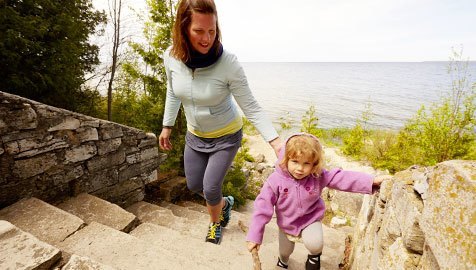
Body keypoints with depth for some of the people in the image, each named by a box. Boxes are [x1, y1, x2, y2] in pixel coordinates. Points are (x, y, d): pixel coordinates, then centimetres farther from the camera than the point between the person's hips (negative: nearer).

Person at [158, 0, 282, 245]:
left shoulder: (228, 63, -30)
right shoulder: (171, 57, -17)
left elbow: (251, 108, -25)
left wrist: (276, 142, -34)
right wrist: (167, 127, 9)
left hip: (226, 136, -4)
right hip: (195, 135, 5)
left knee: (210, 188, 1)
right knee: (194, 185, 18)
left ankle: (215, 224, 40)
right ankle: (224, 204, 52)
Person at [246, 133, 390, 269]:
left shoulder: (318, 176, -24)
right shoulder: (275, 181, -29)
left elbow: (343, 178, -24)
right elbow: (263, 208, -25)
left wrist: (372, 181, -36)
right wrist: (254, 236, -23)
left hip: (311, 220, 0)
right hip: (286, 224, 1)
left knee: (315, 244, -28)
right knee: (285, 250, 23)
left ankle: (315, 254, 12)